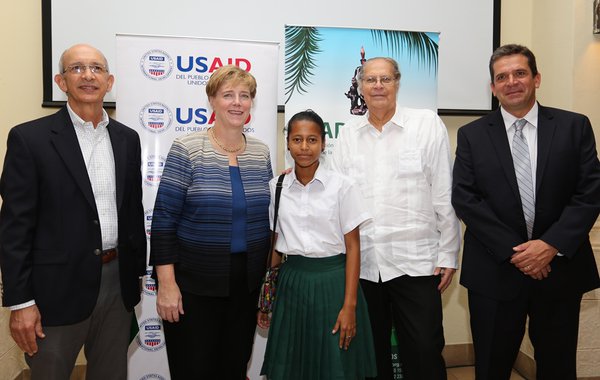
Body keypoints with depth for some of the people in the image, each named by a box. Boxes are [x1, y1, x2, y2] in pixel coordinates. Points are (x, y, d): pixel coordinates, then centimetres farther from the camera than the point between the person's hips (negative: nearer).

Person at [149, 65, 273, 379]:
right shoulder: (186, 149, -10)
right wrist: (166, 283, -13)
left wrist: (269, 278, 12)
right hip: (194, 285, -4)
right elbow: (164, 219, -11)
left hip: (247, 283, 4)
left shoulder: (261, 153, 4)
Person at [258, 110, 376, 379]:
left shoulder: (342, 186, -6)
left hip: (333, 280, -2)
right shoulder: (275, 188, 2)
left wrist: (350, 306, -9)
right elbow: (273, 246, 8)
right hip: (291, 282, 3)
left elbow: (352, 246, -5)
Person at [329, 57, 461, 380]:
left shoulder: (427, 124, 0)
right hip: (361, 263, 3)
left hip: (414, 261, -3)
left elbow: (444, 195, -2)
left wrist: (448, 254, -3)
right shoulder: (348, 133, 8)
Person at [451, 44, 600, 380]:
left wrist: (551, 244, -14)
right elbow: (464, 199, -6)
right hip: (495, 272, -1)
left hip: (561, 268, 1)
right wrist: (512, 250, -13)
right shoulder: (472, 135, 2)